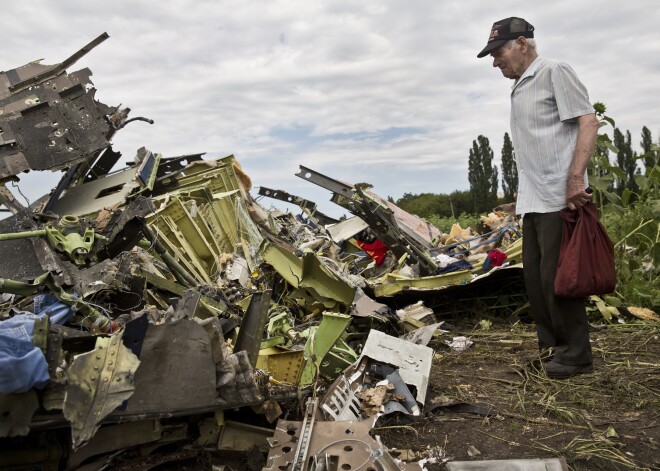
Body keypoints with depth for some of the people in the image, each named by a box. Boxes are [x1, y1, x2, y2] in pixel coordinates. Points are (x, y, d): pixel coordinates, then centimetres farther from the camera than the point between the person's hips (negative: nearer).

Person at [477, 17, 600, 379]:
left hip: (559, 198, -9)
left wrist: (575, 177, -21)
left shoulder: (554, 73, -2)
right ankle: (551, 344, 26)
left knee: (556, 276, -5)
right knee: (535, 276, 13)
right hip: (532, 200, 9)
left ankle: (576, 354, 8)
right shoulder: (518, 89, 20)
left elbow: (588, 121, -11)